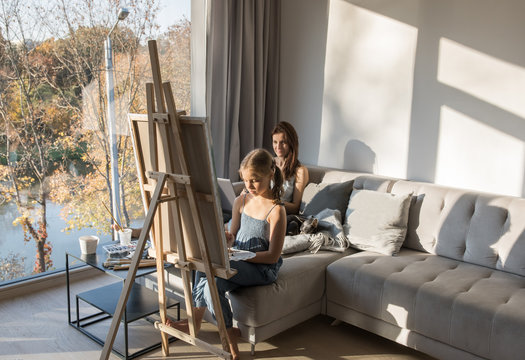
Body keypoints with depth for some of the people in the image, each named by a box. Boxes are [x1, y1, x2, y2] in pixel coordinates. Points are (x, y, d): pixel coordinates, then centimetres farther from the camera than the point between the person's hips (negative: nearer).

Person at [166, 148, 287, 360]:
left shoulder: (276, 210, -15)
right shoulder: (241, 201, 5)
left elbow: (272, 256, -15)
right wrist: (226, 239, -9)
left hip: (263, 269, -6)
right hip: (238, 265, 6)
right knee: (211, 283, -24)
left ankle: (195, 321, -5)